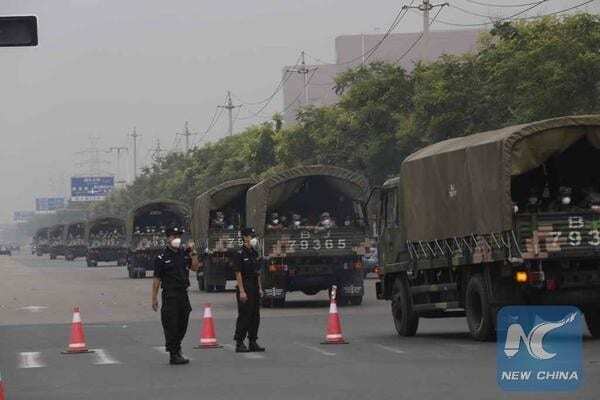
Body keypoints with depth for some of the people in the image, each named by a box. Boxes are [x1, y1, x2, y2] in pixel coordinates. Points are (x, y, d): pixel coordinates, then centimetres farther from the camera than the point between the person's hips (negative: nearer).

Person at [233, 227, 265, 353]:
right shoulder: (241, 253, -12)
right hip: (245, 287, -8)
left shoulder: (254, 253, 13)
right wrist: (241, 291, -19)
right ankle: (239, 343, -2)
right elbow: (238, 273, -15)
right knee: (244, 316, -7)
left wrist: (259, 288, 14)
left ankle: (252, 342, 16)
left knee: (255, 316, 10)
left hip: (255, 288, 8)